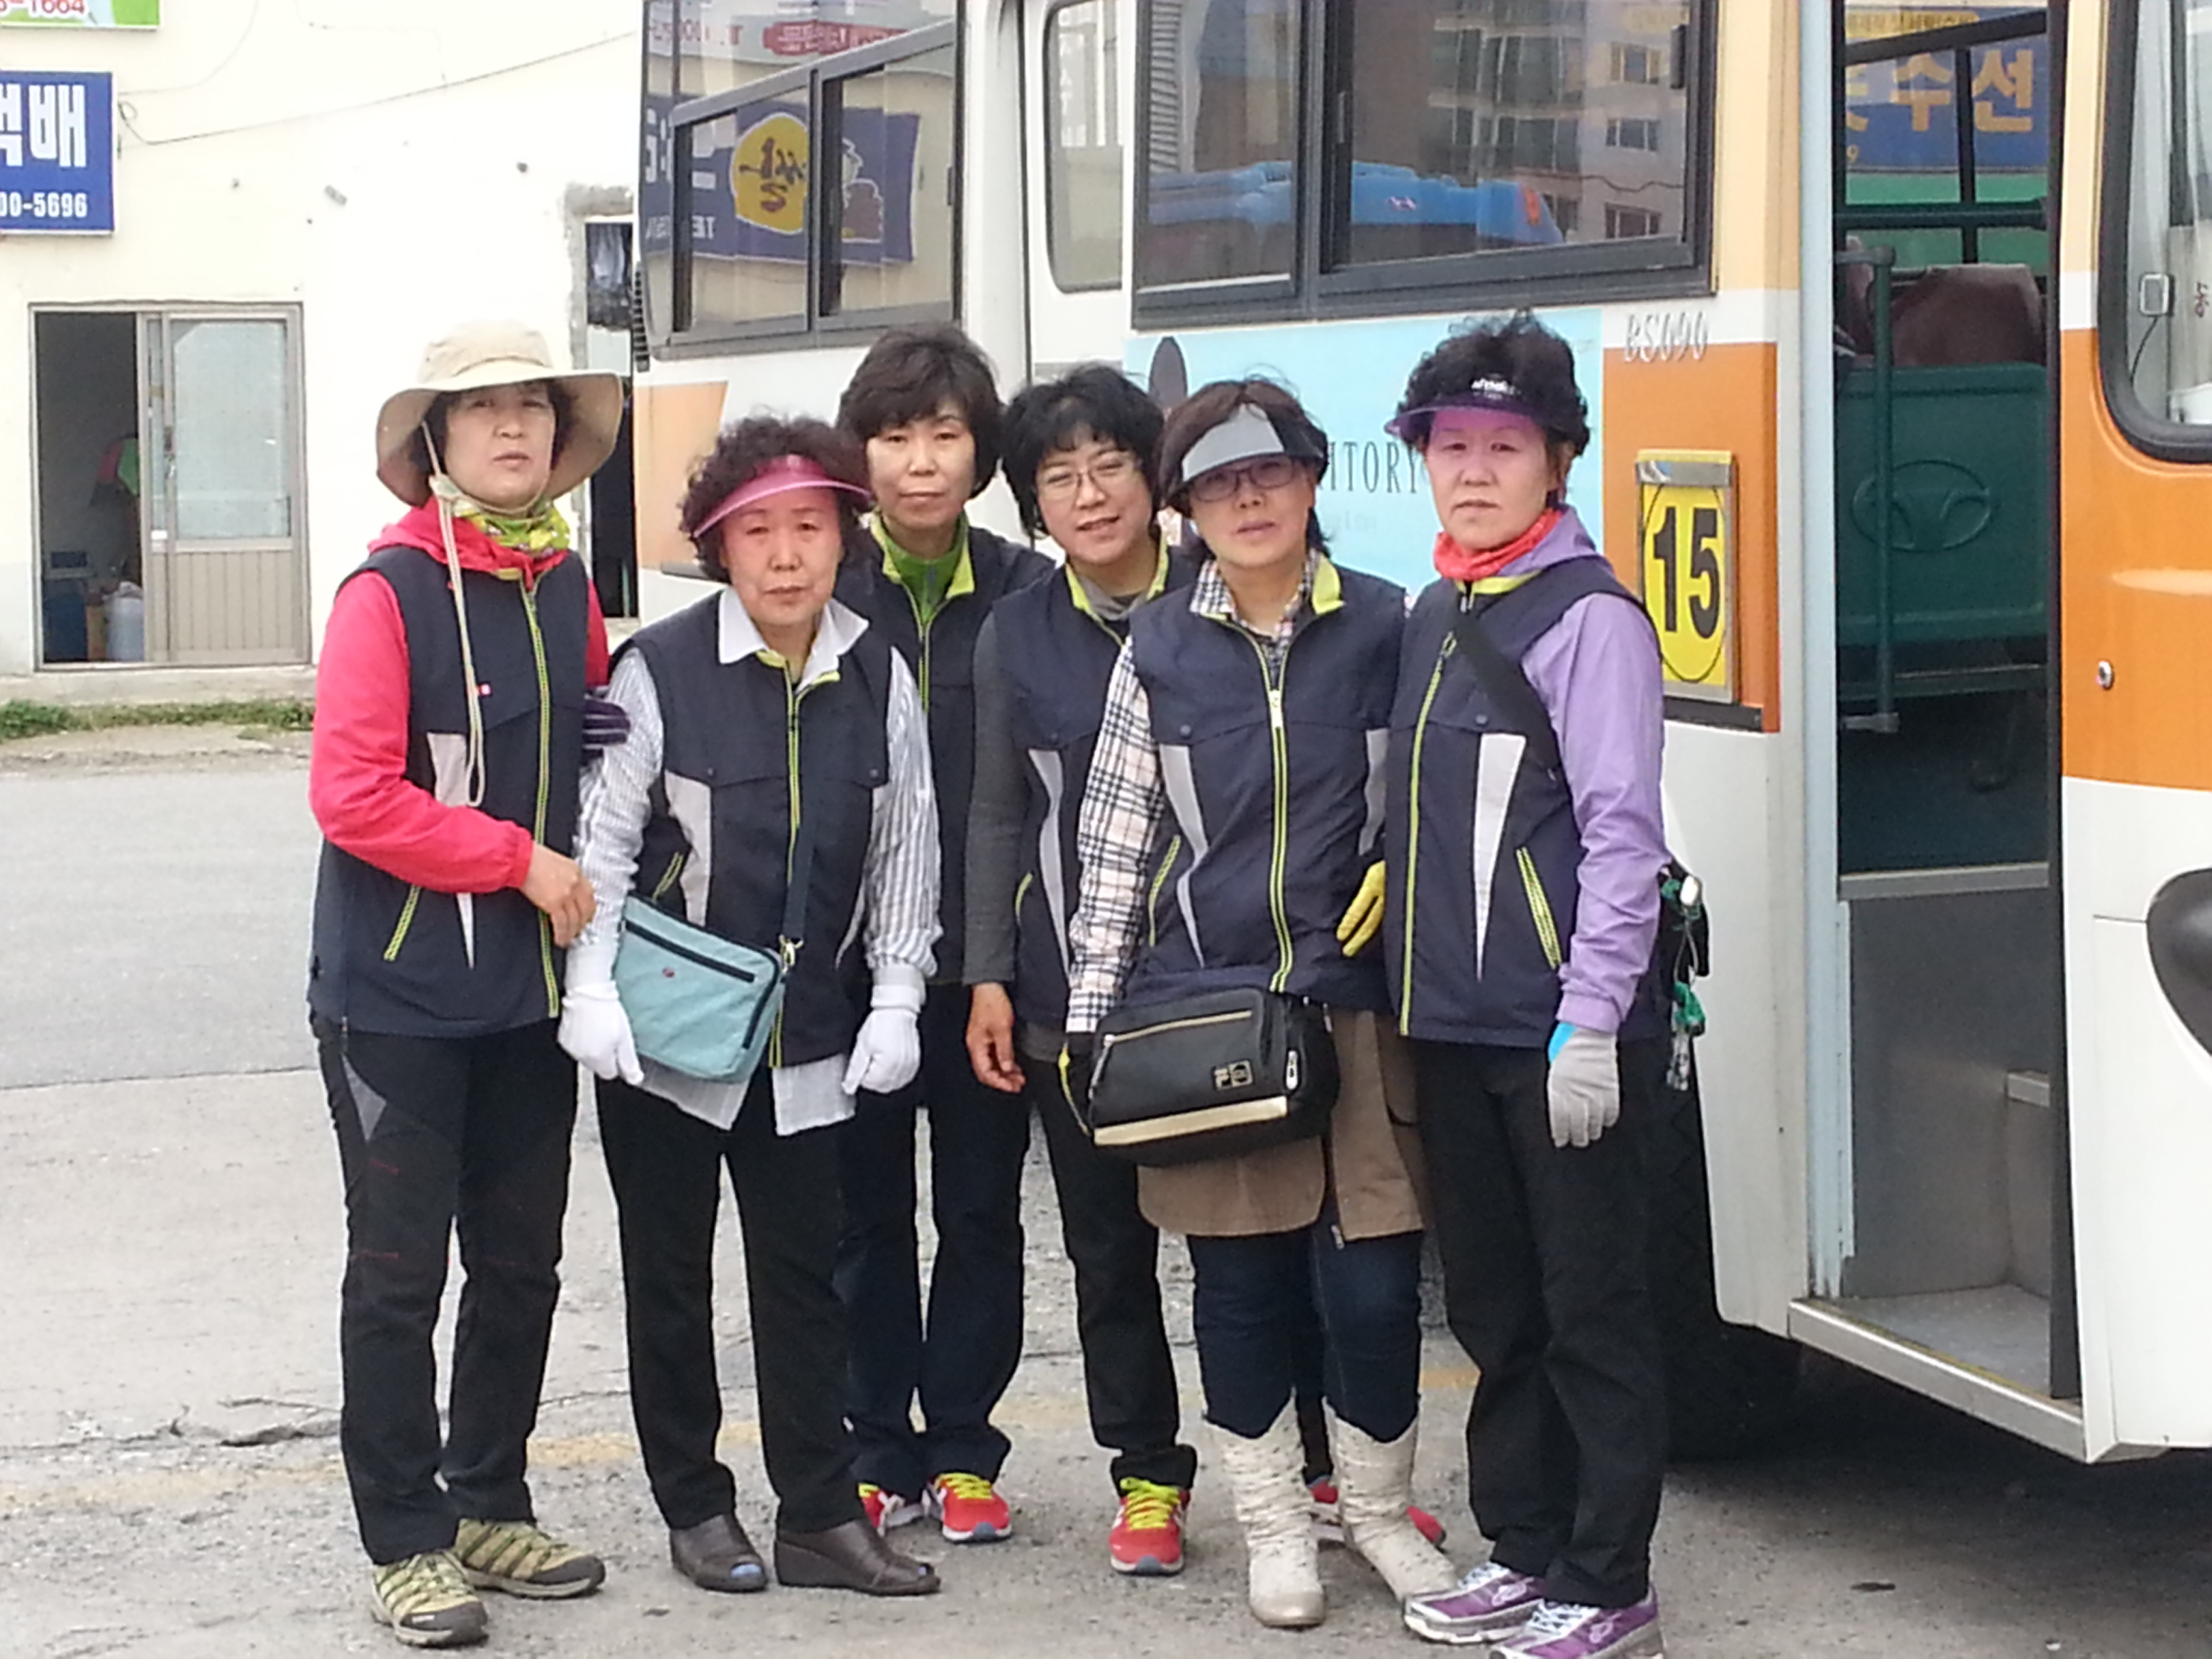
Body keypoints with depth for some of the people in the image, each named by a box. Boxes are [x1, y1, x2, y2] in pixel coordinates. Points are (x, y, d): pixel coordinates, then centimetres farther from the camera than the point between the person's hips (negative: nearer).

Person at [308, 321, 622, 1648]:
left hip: (534, 985, 6)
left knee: (522, 1264, 14)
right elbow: (351, 791, -19)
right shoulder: (390, 591, -13)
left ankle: (492, 1509, 28)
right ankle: (408, 1542, 11)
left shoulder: (569, 589, 7)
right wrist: (520, 860, -18)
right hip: (403, 991, -6)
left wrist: (592, 874, 3)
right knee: (400, 1272, 2)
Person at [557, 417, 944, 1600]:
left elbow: (905, 849, 7)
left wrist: (894, 1000, 3)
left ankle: (819, 1515, 16)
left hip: (809, 1038, 3)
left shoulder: (878, 678, 1)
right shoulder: (659, 670, -10)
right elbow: (601, 840, -8)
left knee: (805, 1270, 8)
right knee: (669, 1271, 7)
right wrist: (594, 993, -13)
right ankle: (694, 1509, 20)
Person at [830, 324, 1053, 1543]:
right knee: (867, 1208, 8)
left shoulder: (1028, 596, 2)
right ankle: (879, 1450, 18)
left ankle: (960, 1450, 19)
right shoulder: (823, 593, 0)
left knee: (983, 1210, 8)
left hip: (988, 955, 1)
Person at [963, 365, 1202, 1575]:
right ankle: (1147, 1476, 21)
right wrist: (989, 977, 6)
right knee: (1108, 1246, 8)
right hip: (1071, 989, 3)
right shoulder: (1016, 635, 7)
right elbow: (998, 815, 11)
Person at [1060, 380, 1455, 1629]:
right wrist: (1092, 1014, 2)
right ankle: (1275, 1525, 20)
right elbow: (1116, 837, 6)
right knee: (1240, 1278, 7)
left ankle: (1379, 1506, 20)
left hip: (1356, 997, -1)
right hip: (1203, 1002, 1)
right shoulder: (1161, 647, 4)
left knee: (1376, 1277, -1)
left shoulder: (1384, 628, 2)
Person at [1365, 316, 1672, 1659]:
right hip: (1449, 1026, 8)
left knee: (1592, 1310, -1)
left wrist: (1588, 1022, -19)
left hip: (1560, 1029, -8)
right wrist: (1409, 974, 15)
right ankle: (1523, 1550, 26)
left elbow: (1621, 833, -14)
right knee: (1495, 1305, 15)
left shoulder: (1588, 616, -9)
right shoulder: (1435, 616, 15)